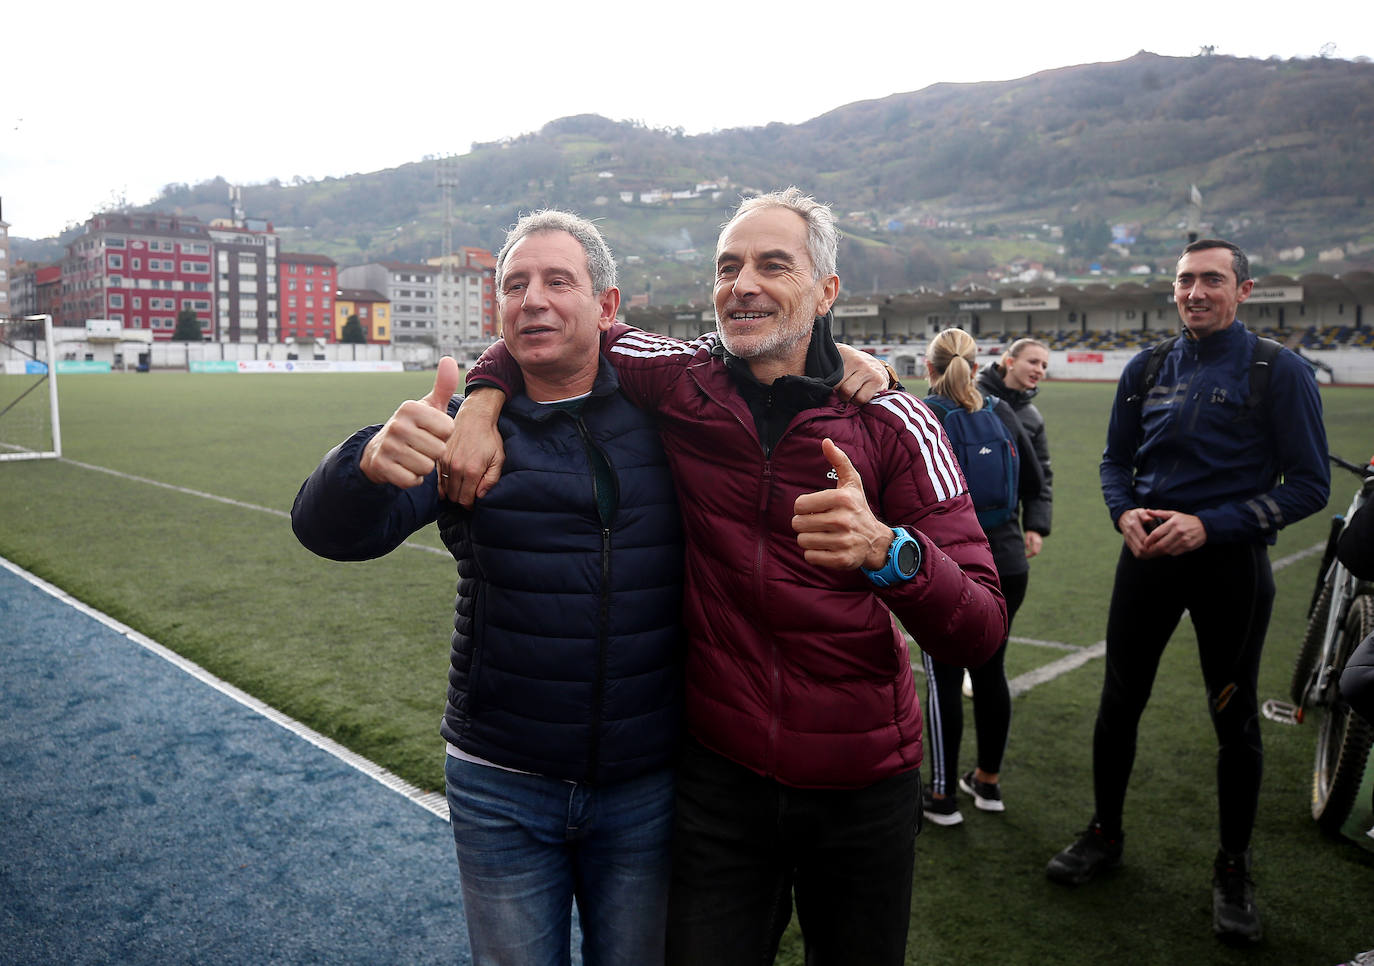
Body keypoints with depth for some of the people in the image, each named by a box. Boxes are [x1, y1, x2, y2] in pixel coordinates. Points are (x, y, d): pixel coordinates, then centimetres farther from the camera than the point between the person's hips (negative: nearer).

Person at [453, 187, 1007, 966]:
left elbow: (981, 632, -17)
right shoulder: (681, 379, -6)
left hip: (862, 785, 0)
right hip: (719, 774, 0)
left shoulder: (894, 424, -11)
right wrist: (485, 404, -10)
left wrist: (886, 550, -37)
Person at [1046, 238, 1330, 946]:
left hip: (1231, 562, -3)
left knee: (1235, 720, 8)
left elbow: (1309, 484, -9)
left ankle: (1233, 869, 26)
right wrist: (1126, 513, -8)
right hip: (1148, 553, 4)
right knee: (1119, 701, 11)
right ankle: (1105, 834, 30)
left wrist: (1209, 525, -19)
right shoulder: (1146, 369, 6)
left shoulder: (1281, 372, -7)